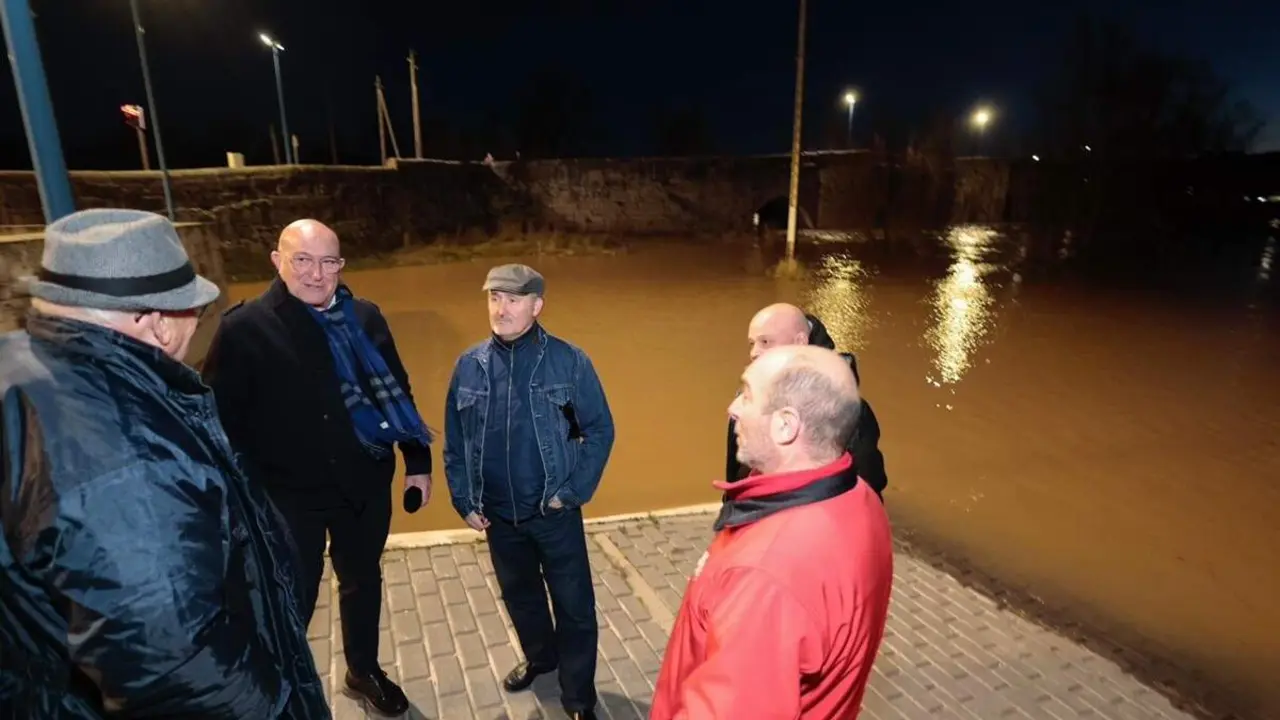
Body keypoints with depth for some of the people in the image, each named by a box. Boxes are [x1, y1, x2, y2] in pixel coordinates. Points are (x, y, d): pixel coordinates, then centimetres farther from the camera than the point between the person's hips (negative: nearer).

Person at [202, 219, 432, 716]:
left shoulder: (364, 318, -2)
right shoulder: (244, 327, -13)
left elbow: (397, 393, 4)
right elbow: (222, 416, -11)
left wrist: (417, 460, 5)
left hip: (364, 487, 4)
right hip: (289, 496, -4)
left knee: (363, 582, 22)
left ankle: (364, 672, 46)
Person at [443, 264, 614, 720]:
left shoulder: (568, 361, -14)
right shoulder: (469, 365, -5)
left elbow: (600, 430, -8)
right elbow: (454, 441, 5)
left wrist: (573, 491, -11)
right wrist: (464, 501, 3)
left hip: (554, 511, -3)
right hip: (498, 514, 4)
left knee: (574, 606, 7)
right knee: (519, 594, 24)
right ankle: (540, 657, 51)